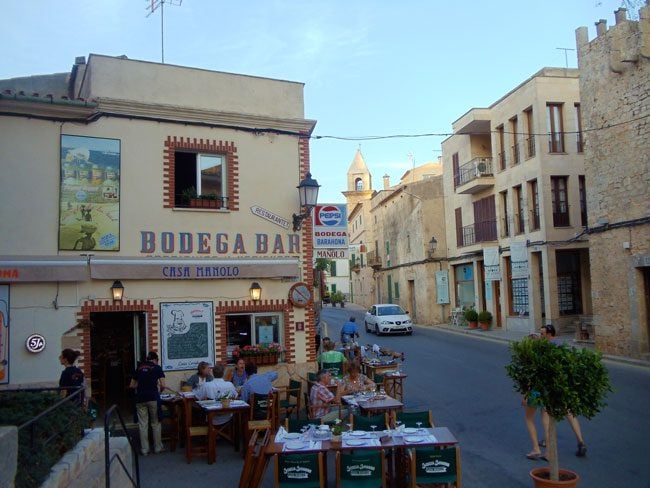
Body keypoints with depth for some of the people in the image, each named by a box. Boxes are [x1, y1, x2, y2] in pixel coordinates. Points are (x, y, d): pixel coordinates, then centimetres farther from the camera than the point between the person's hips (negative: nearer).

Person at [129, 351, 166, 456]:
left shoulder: (139, 368, 15)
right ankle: (157, 448, 14)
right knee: (155, 423, 8)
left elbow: (132, 385, 20)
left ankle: (144, 449, 9)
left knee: (143, 424, 6)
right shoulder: (157, 367, 4)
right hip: (153, 398, -3)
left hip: (140, 398, 3)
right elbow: (163, 385, -3)